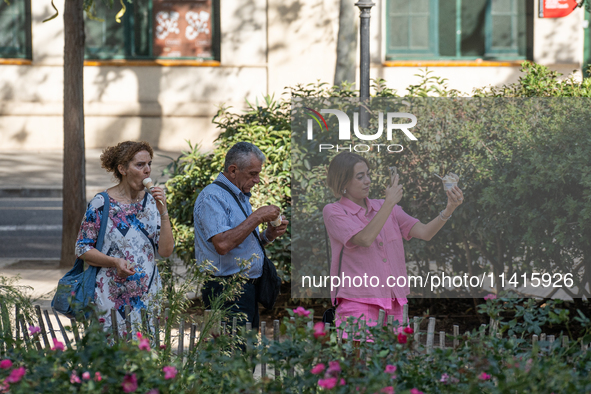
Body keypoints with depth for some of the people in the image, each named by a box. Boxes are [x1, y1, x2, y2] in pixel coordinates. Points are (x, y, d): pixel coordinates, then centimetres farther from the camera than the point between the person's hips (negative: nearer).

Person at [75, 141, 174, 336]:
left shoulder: (151, 202, 5)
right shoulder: (101, 204, -6)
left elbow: (166, 251, -1)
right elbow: (82, 248, -4)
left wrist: (163, 212, -11)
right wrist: (114, 262, -18)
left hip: (148, 296, 4)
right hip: (111, 296, -3)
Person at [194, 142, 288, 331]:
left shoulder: (242, 197, 20)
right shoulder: (212, 197, -11)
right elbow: (222, 244, -25)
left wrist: (267, 235, 7)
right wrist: (257, 217, -18)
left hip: (248, 289, 10)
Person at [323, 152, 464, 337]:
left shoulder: (381, 207, 13)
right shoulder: (333, 212, 0)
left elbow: (425, 233, 3)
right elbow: (364, 239, -18)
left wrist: (450, 209, -12)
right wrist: (390, 202, -15)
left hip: (394, 305, 5)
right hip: (358, 304, -5)